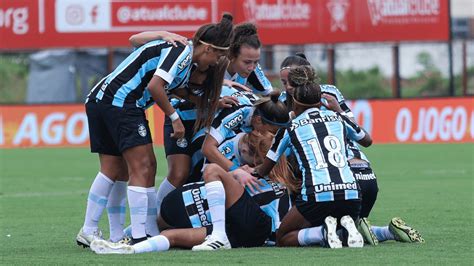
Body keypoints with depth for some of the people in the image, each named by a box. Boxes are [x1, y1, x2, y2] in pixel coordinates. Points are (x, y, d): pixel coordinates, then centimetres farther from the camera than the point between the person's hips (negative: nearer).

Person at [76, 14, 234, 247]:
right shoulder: (182, 52, -9)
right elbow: (155, 85, -18)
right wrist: (174, 117, -9)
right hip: (121, 103, -10)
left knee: (112, 170, 13)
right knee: (141, 168, -8)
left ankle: (88, 232, 16)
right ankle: (139, 237, -11)